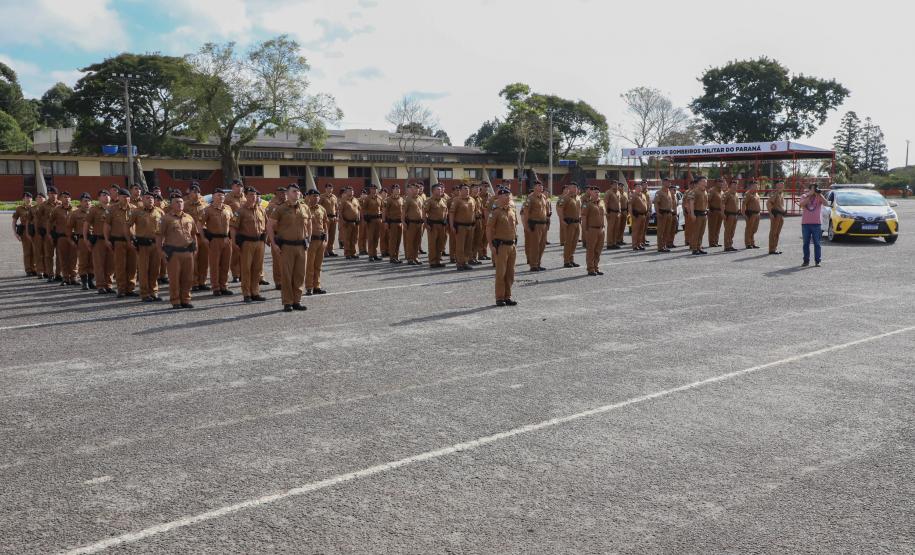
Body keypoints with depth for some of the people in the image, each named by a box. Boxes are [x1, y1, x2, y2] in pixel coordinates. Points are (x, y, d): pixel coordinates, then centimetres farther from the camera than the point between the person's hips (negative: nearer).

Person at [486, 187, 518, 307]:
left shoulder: (512, 210, 11)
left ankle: (507, 296, 19)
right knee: (501, 272, -4)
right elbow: (489, 229, -11)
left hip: (512, 245, 7)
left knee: (510, 272, 10)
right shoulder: (496, 212, -9)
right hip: (501, 246, -7)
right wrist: (492, 245, -14)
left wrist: (515, 240, 15)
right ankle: (499, 298, 3)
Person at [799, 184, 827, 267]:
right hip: (805, 223, 1)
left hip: (816, 223, -1)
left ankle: (817, 261, 2)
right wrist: (810, 195, -17)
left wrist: (819, 194, -19)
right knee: (806, 243, 6)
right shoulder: (804, 196, 5)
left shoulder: (819, 197, 5)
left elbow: (825, 203, -13)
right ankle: (806, 261, 12)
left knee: (817, 243, 0)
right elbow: (801, 204, -14)